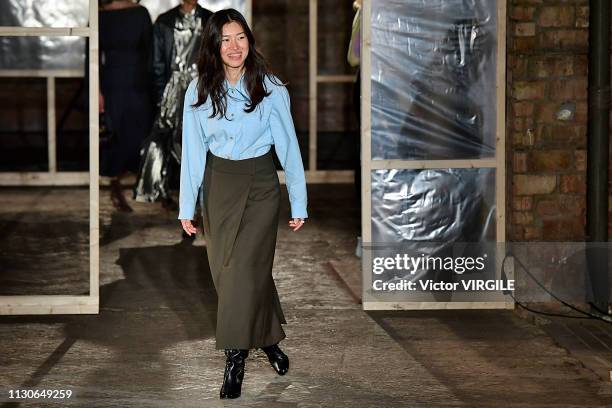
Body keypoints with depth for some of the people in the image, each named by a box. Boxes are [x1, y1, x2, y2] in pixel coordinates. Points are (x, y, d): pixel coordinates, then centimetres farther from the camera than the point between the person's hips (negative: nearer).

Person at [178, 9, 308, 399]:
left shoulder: (270, 89, -10)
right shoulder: (199, 91, -4)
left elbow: (289, 147, -6)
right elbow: (193, 152, -1)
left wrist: (299, 204, -4)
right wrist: (187, 208, -1)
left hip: (260, 184, -3)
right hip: (218, 184, 3)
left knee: (246, 268, -10)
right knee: (225, 269, 8)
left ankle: (236, 359, 0)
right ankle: (269, 338, 28)